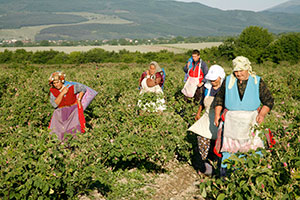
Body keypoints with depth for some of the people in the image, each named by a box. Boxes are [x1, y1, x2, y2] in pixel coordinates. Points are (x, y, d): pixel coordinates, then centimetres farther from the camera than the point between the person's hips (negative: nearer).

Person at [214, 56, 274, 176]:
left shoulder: (257, 82, 1)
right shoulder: (228, 81, 5)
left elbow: (269, 101, 4)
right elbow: (219, 98, 15)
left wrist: (262, 114, -12)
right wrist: (217, 115, 7)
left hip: (251, 121, -1)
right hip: (231, 120, 1)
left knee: (255, 147, -2)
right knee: (228, 146, 7)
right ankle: (224, 171, 21)